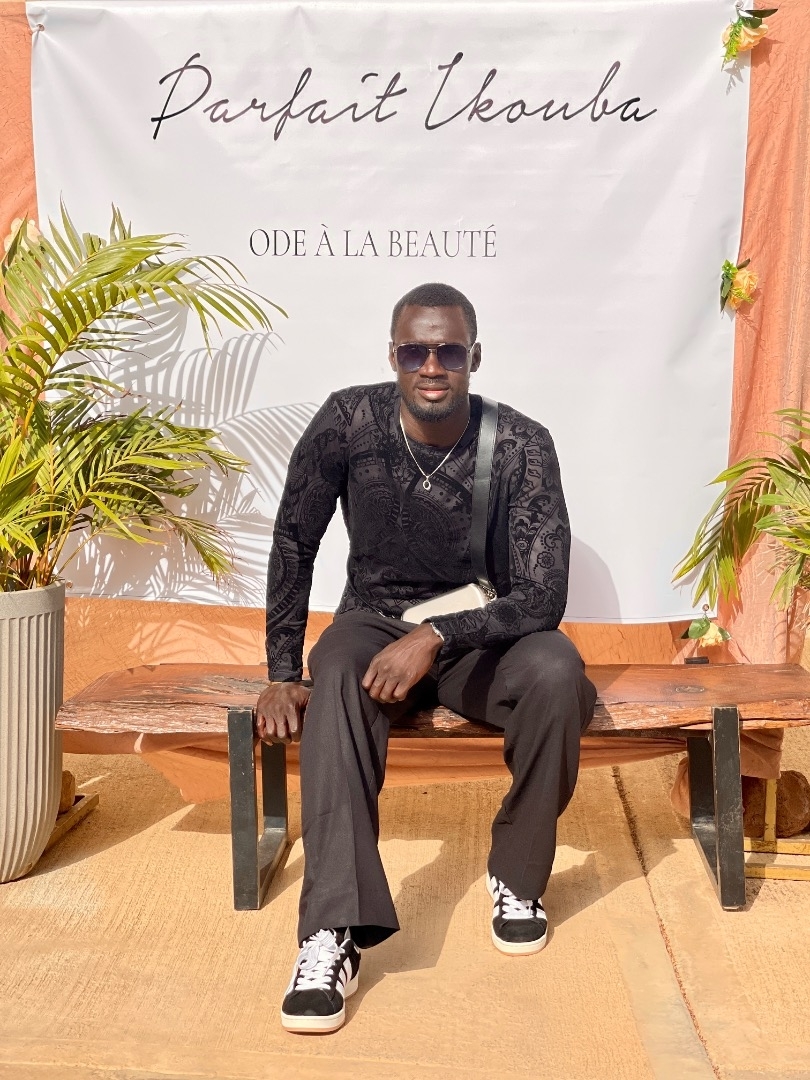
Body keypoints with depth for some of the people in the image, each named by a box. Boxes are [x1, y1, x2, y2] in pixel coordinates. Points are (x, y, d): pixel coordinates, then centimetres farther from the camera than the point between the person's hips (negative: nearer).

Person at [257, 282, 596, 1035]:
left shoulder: (520, 445, -18)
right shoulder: (349, 422, -15)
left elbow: (542, 597, -21)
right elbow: (293, 542, -5)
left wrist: (435, 639, -35)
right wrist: (282, 676, -8)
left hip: (480, 632, 0)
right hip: (375, 621, 1)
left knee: (556, 670, -31)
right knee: (335, 679, -34)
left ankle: (516, 874, -5)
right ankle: (333, 933, -33)